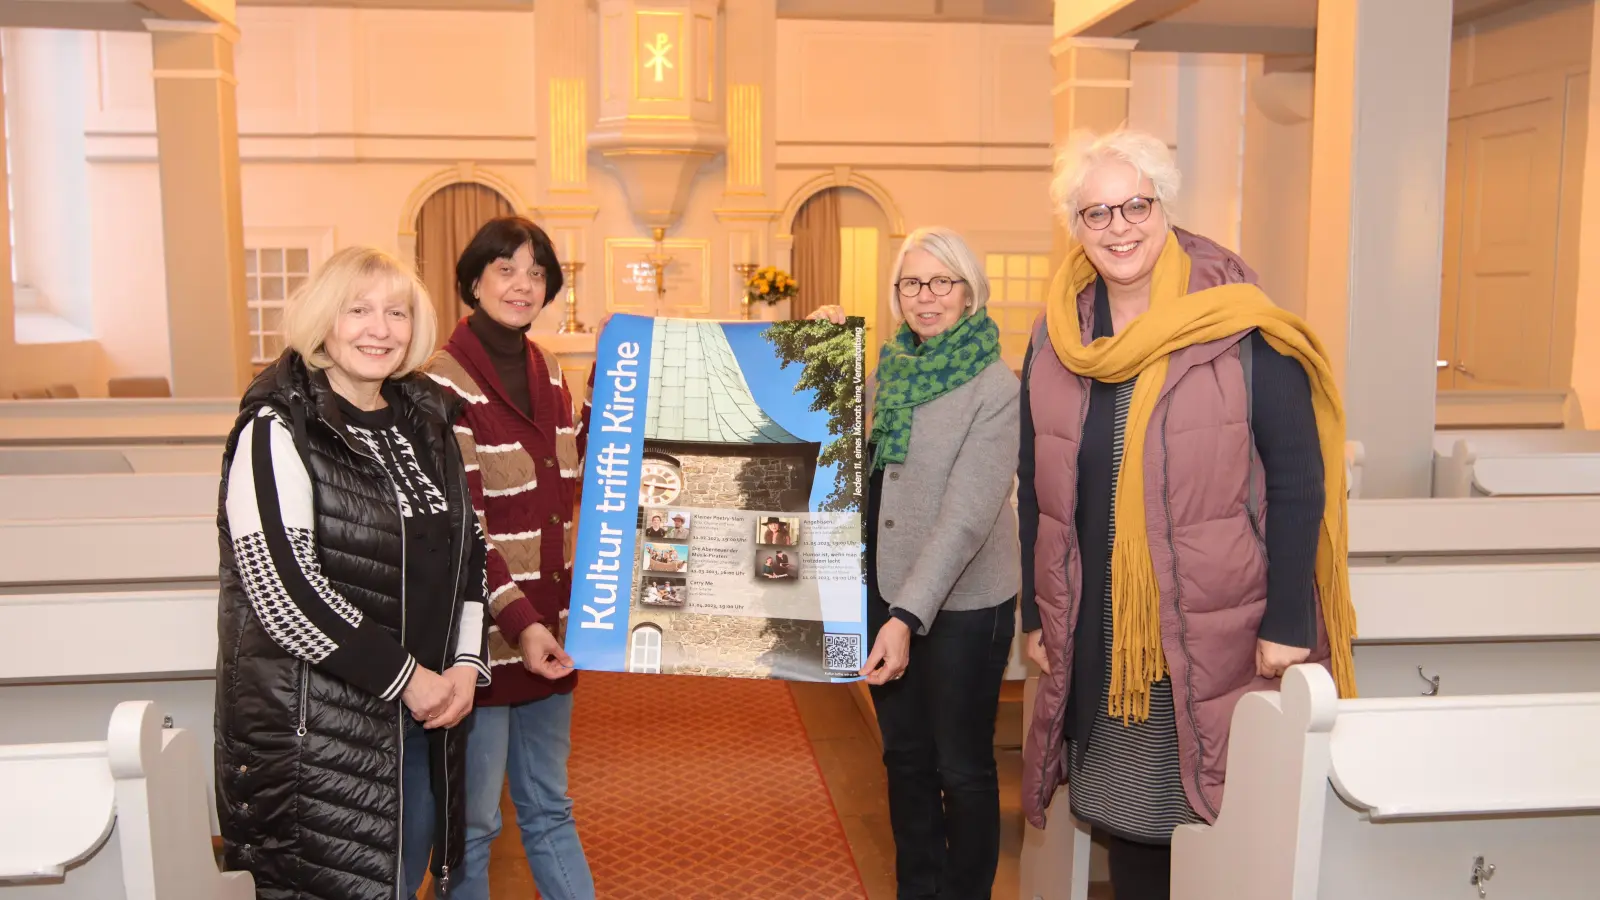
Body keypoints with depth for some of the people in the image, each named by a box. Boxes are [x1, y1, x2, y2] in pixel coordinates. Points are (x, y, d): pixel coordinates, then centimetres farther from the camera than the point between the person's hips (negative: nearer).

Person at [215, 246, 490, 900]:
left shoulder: (424, 421, 8)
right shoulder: (279, 430, -12)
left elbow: (467, 550, 13)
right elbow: (281, 586, -19)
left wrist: (465, 664, -1)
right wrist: (406, 677, -16)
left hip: (423, 710, 6)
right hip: (314, 723, -6)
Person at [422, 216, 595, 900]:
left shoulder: (545, 369, 9)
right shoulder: (444, 382, -13)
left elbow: (578, 470, 14)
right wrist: (517, 619, -25)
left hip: (547, 625, 7)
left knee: (549, 808, 20)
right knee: (473, 822, 8)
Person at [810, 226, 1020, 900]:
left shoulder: (995, 388, -15)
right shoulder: (888, 368, 4)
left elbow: (967, 515, -22)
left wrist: (908, 616, -29)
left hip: (962, 604, -6)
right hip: (886, 590, 6)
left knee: (961, 767, 9)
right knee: (905, 756, 18)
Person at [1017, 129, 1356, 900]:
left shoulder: (1242, 332, -9)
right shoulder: (1056, 340, 4)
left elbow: (1299, 480, -9)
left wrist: (1288, 624, -12)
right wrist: (1036, 614, 9)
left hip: (1215, 633, -4)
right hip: (1095, 634, 4)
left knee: (1215, 825, 5)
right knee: (1123, 815, 15)